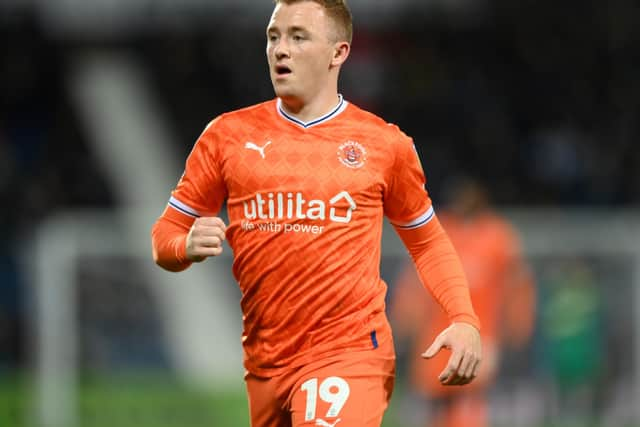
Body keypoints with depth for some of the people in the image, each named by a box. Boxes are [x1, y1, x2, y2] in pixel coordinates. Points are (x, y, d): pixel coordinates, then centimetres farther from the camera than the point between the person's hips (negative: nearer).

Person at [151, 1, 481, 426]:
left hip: (349, 357, -3)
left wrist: (465, 321, -1)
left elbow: (428, 242, 15)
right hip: (264, 363, 3)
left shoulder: (384, 143, 4)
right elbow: (166, 235, 11)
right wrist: (187, 247, -13)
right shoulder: (229, 134, 7)